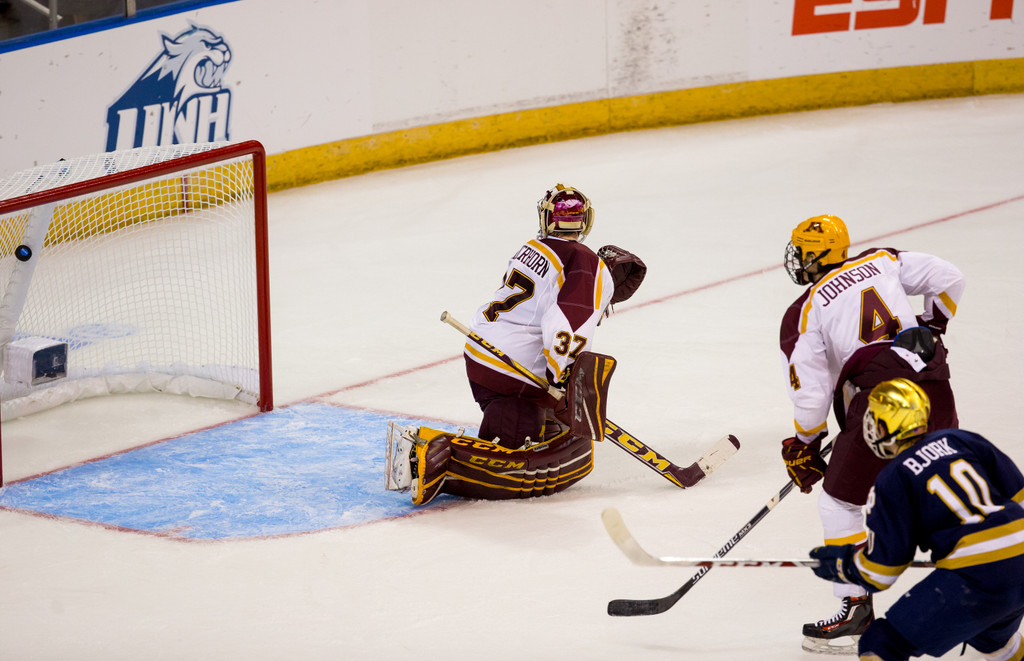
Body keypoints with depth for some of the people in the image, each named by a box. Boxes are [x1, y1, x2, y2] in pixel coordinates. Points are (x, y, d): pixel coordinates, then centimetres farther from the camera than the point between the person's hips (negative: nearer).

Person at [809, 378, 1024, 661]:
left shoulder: (891, 481, -1)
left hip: (975, 580, -7)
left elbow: (882, 570, 0)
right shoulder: (959, 440, 15)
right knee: (991, 635, 40)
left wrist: (841, 563, 19)